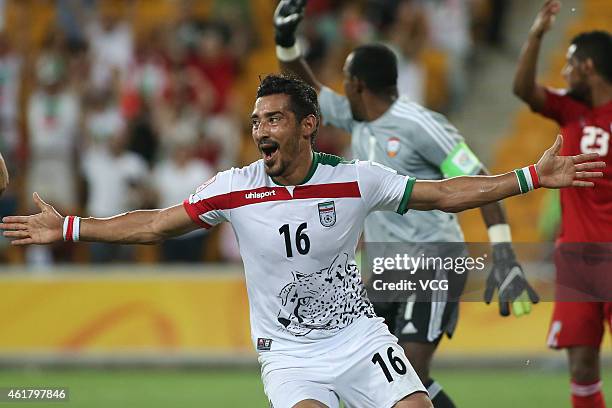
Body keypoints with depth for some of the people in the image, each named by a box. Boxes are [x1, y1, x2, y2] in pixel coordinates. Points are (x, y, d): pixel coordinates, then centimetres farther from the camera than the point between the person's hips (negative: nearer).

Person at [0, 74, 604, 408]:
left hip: (357, 335, 1)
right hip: (288, 351, -1)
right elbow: (154, 224, 2)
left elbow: (445, 194, -1)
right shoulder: (232, 189, -6)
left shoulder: (356, 179, -6)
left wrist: (533, 176, -6)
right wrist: (66, 229, -2)